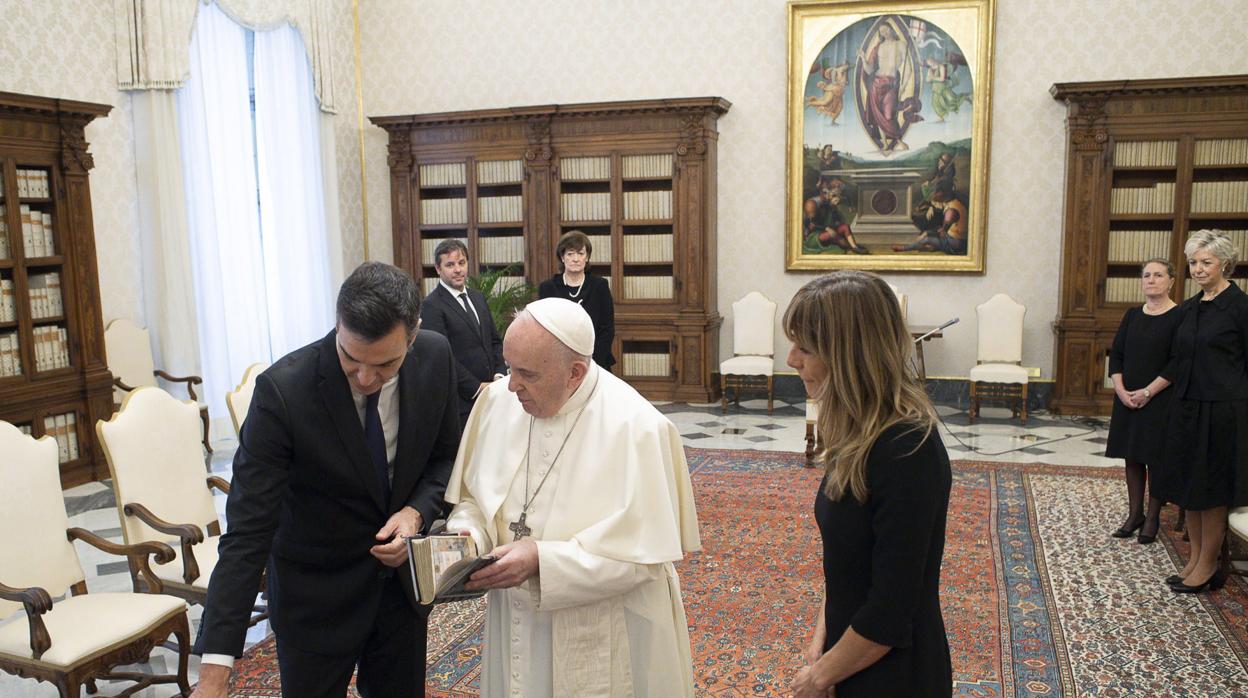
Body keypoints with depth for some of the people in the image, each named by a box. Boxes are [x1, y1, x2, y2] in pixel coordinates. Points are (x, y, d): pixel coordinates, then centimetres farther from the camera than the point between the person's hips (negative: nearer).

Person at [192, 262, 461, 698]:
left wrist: (417, 511, -18)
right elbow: (248, 530, -26)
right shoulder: (282, 391, -27)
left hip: (402, 573, 4)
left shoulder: (435, 357, -14)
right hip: (314, 594, -4)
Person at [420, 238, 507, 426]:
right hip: (461, 400, -6)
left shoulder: (478, 297, 14)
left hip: (489, 392, 6)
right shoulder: (431, 306, -10)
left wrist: (499, 375, 1)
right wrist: (477, 388, -13)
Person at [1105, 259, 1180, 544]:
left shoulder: (1180, 317, -8)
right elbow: (1116, 354, 6)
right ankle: (1134, 515, 20)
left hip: (1160, 401, -5)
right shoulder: (1132, 315, 8)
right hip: (1128, 398, 5)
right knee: (1132, 456, 10)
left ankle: (1152, 519, 14)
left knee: (1156, 458, 3)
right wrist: (1121, 390, -6)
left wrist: (1148, 392, -16)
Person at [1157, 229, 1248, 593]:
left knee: (1211, 489, 1)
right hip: (1187, 406, 7)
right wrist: (1148, 391, 17)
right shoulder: (1189, 307, 11)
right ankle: (1195, 559, 22)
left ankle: (1208, 567, 12)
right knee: (1188, 484, 11)